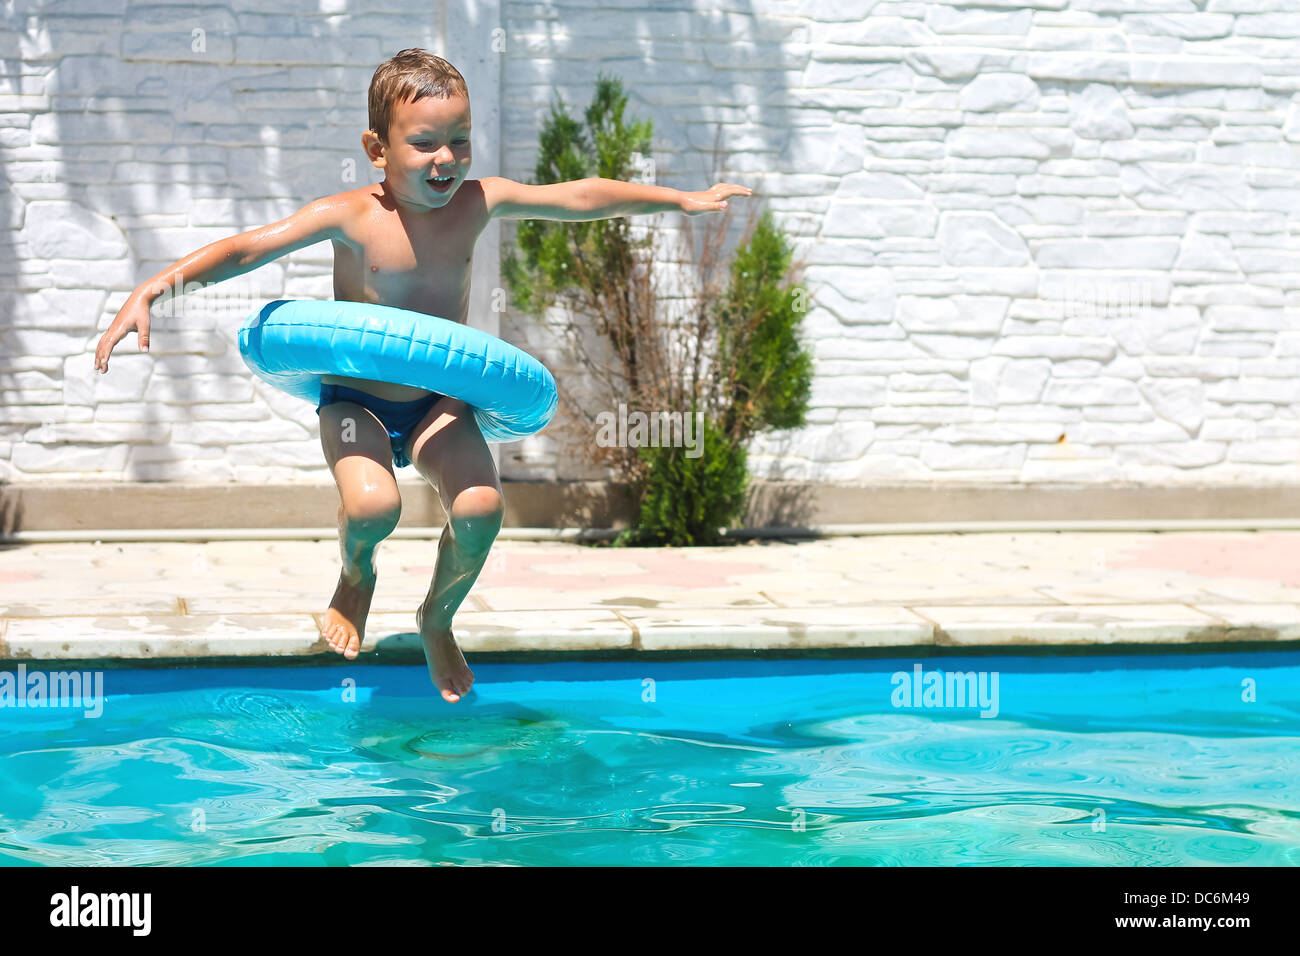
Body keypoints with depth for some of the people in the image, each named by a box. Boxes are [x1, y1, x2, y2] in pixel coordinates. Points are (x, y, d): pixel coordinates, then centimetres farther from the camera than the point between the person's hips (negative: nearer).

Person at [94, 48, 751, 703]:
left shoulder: (476, 203, -7)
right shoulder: (351, 218, -17)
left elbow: (582, 197, 2)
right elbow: (243, 249, -22)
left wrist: (683, 200, 7)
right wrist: (149, 292, -34)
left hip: (439, 404, 3)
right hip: (355, 401, -3)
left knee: (481, 507, -23)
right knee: (373, 505, -31)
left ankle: (437, 619, 11)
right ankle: (356, 578, 10)